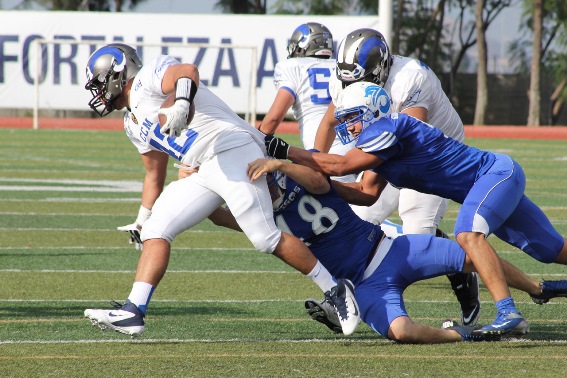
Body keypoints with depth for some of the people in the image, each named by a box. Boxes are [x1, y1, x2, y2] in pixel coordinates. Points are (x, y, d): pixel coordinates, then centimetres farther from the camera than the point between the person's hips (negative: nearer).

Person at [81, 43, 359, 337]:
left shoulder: (148, 77, -2)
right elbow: (154, 176, 35)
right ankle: (133, 313, -8)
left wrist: (181, 104, -44)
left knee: (265, 238, -16)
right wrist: (142, 221, 34)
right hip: (203, 172, 10)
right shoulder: (133, 124, 26)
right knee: (156, 230, -1)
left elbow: (187, 71, -25)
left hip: (231, 150, -10)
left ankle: (336, 290, -7)